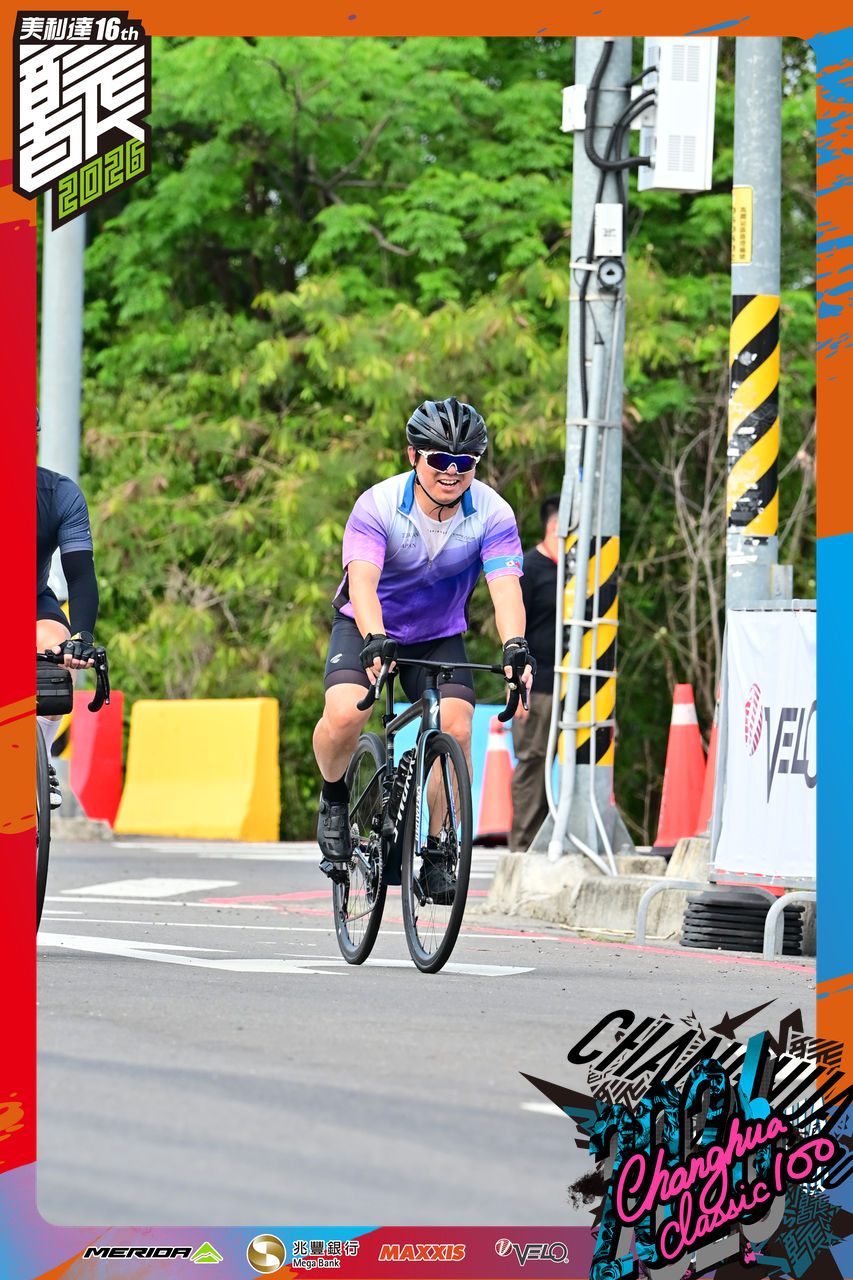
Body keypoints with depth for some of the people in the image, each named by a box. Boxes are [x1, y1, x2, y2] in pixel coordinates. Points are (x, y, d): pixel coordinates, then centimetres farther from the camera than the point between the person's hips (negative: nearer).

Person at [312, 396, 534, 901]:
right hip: (368, 627, -2)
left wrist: (515, 648, -52)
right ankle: (335, 797, 5)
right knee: (344, 714, -28)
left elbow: (506, 588, -33)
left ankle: (437, 852, -3)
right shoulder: (378, 506, -25)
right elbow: (362, 582, -37)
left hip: (439, 637, 2)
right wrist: (374, 643, -55)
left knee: (456, 729, -22)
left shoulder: (493, 514, -20)